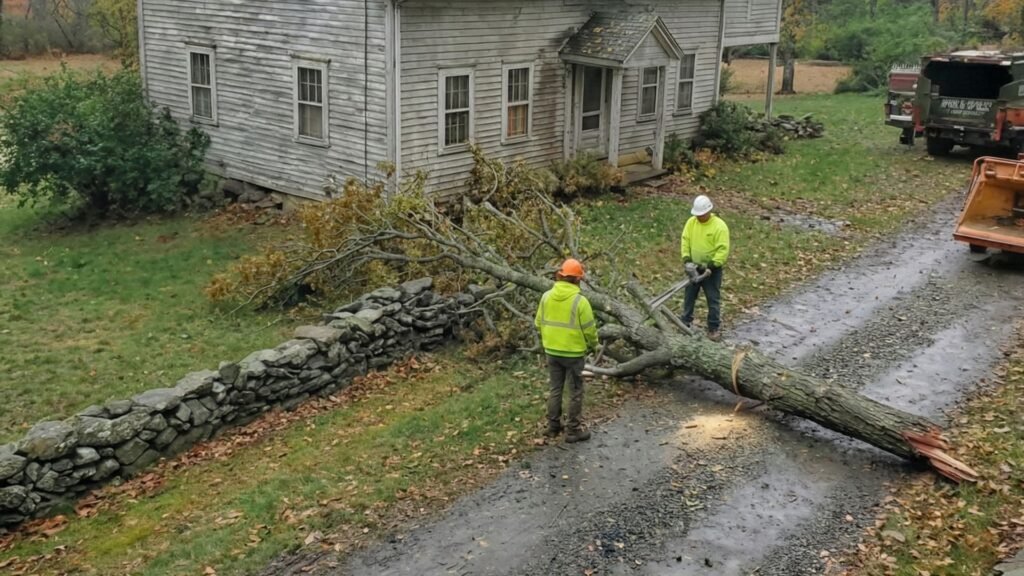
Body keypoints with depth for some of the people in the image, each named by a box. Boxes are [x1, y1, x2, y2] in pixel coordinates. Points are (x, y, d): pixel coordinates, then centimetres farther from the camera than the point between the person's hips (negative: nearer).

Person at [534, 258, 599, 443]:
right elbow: (589, 328, -13)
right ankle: (573, 430, 11)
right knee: (575, 392, 7)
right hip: (573, 353, -5)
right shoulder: (580, 301, -18)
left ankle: (553, 427, 25)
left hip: (552, 351, 5)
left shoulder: (546, 296, -3)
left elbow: (539, 323, 6)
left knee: (555, 389, 17)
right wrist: (593, 344, 6)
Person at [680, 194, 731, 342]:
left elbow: (723, 250, -21)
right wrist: (686, 259, -14)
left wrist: (711, 265, -26)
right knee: (689, 296, 14)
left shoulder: (719, 226, -19)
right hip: (694, 267, 5)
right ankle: (685, 322, 27)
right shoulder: (691, 222, -4)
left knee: (713, 300, 2)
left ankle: (714, 328, 11)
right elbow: (685, 241, -2)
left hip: (712, 269, -5)